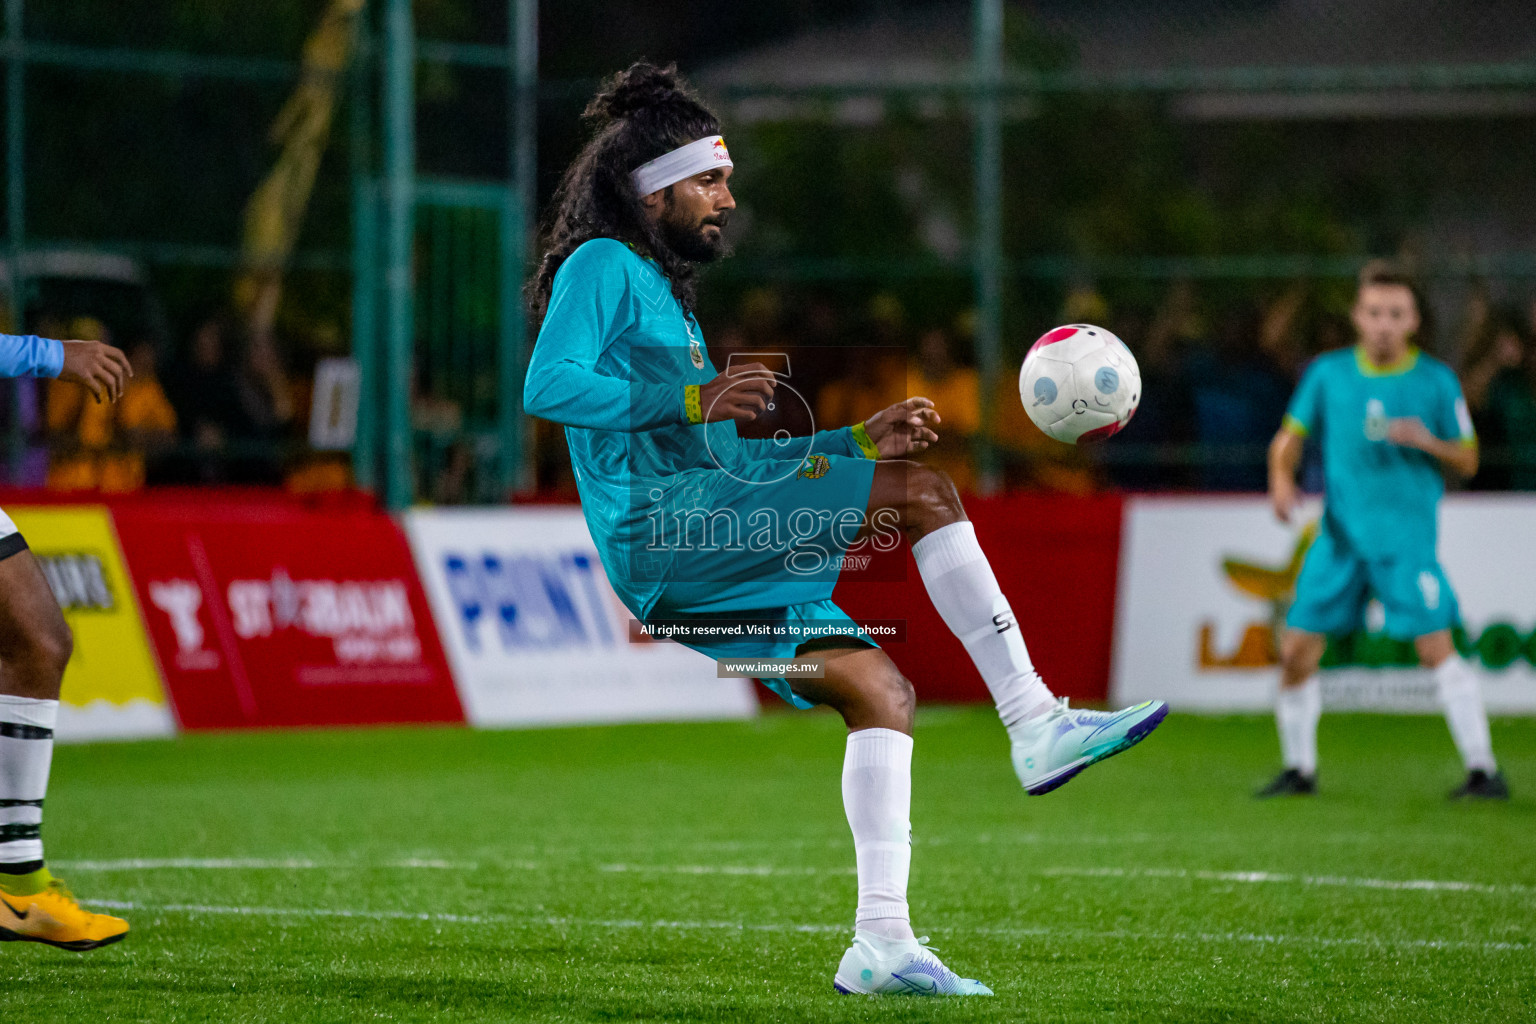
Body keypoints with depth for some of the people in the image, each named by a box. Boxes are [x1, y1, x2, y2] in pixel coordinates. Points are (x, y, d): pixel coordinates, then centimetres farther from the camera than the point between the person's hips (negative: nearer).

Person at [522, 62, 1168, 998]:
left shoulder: (661, 293, 29)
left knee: (880, 692, 1)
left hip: (700, 557, 10)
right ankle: (1036, 726, -16)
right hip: (660, 526, -10)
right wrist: (693, 399, -20)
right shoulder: (602, 267, -1)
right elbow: (547, 386, -17)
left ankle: (882, 942, -2)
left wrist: (860, 444, 19)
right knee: (921, 492, -16)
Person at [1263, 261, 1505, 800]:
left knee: (1435, 644, -16)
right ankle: (1299, 769, 18)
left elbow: (1467, 460, 4)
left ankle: (1482, 770, -11)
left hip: (1407, 536, -3)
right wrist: (1281, 476, -9)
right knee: (1297, 649, 1)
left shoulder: (1436, 381, -1)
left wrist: (1427, 441, -16)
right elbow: (1290, 436, 12)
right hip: (1340, 533, 3)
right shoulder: (1327, 374, 5)